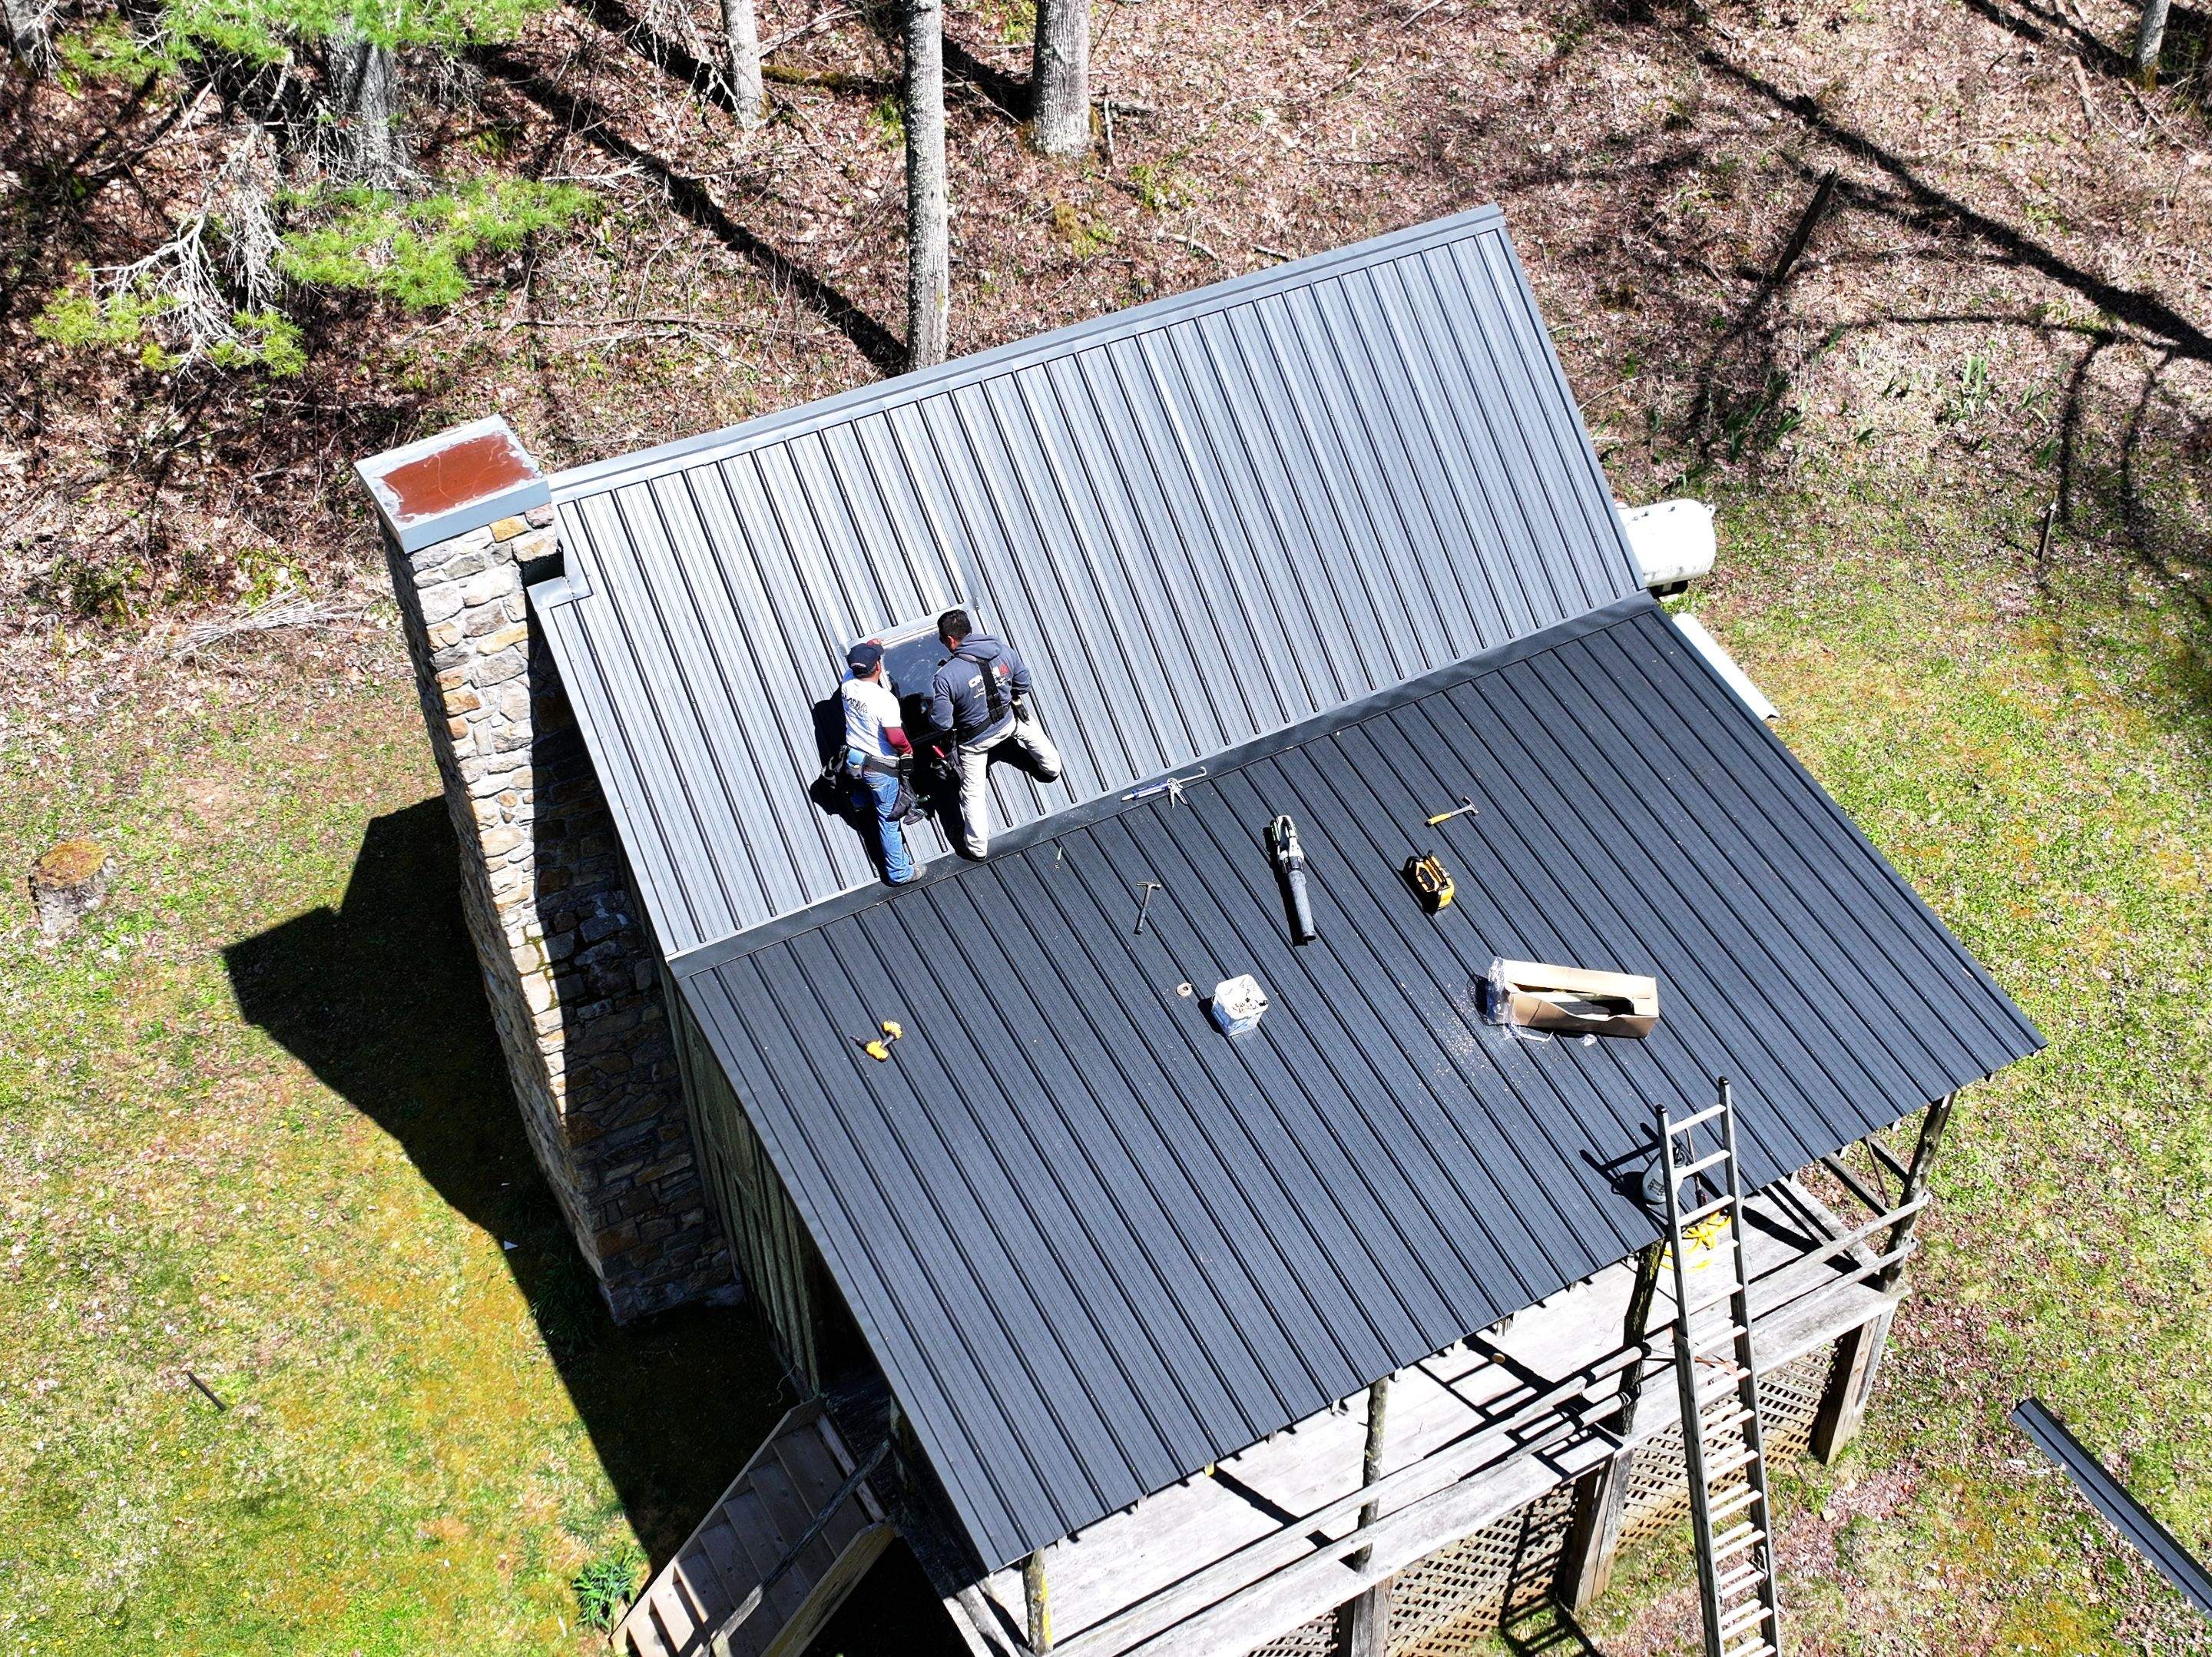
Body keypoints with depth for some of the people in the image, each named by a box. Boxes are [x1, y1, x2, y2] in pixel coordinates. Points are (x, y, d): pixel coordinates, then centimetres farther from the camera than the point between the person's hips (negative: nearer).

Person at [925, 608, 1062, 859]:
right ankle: (1051, 765, 61)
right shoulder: (1002, 649, -17)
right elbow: (1023, 680, 1)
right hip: (1008, 722, 4)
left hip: (974, 740, -3)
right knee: (1029, 728, 39)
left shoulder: (946, 676, -31)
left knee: (973, 791, 17)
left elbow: (941, 723, -25)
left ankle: (977, 845, 28)